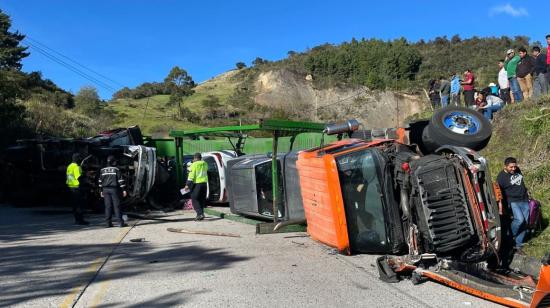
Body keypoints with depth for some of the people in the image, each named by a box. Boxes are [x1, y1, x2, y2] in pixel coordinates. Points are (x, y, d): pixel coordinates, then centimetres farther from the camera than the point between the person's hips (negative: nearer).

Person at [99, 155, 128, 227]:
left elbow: (100, 181, 12)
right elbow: (121, 180, -8)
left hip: (105, 189, 4)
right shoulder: (116, 170, -5)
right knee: (117, 206, -2)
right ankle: (120, 222, -3)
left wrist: (101, 191, 18)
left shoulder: (102, 170, 9)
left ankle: (108, 223, 6)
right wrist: (124, 190, -6)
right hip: (114, 189, -4)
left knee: (108, 206, 6)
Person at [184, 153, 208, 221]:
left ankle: (200, 214, -13)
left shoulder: (194, 165, -9)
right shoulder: (205, 164, 10)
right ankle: (200, 214, 17)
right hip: (204, 183, 6)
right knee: (202, 200, 14)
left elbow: (191, 176, -14)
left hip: (197, 184, -6)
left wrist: (187, 185, -13)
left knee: (194, 199, -1)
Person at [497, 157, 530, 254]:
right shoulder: (501, 177, -14)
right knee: (519, 219, -26)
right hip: (513, 201, -7)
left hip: (524, 201, 7)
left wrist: (526, 192, 26)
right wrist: (500, 205, -19)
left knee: (524, 223, 4)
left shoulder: (517, 170, 6)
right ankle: (510, 237, -1)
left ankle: (518, 245, 12)